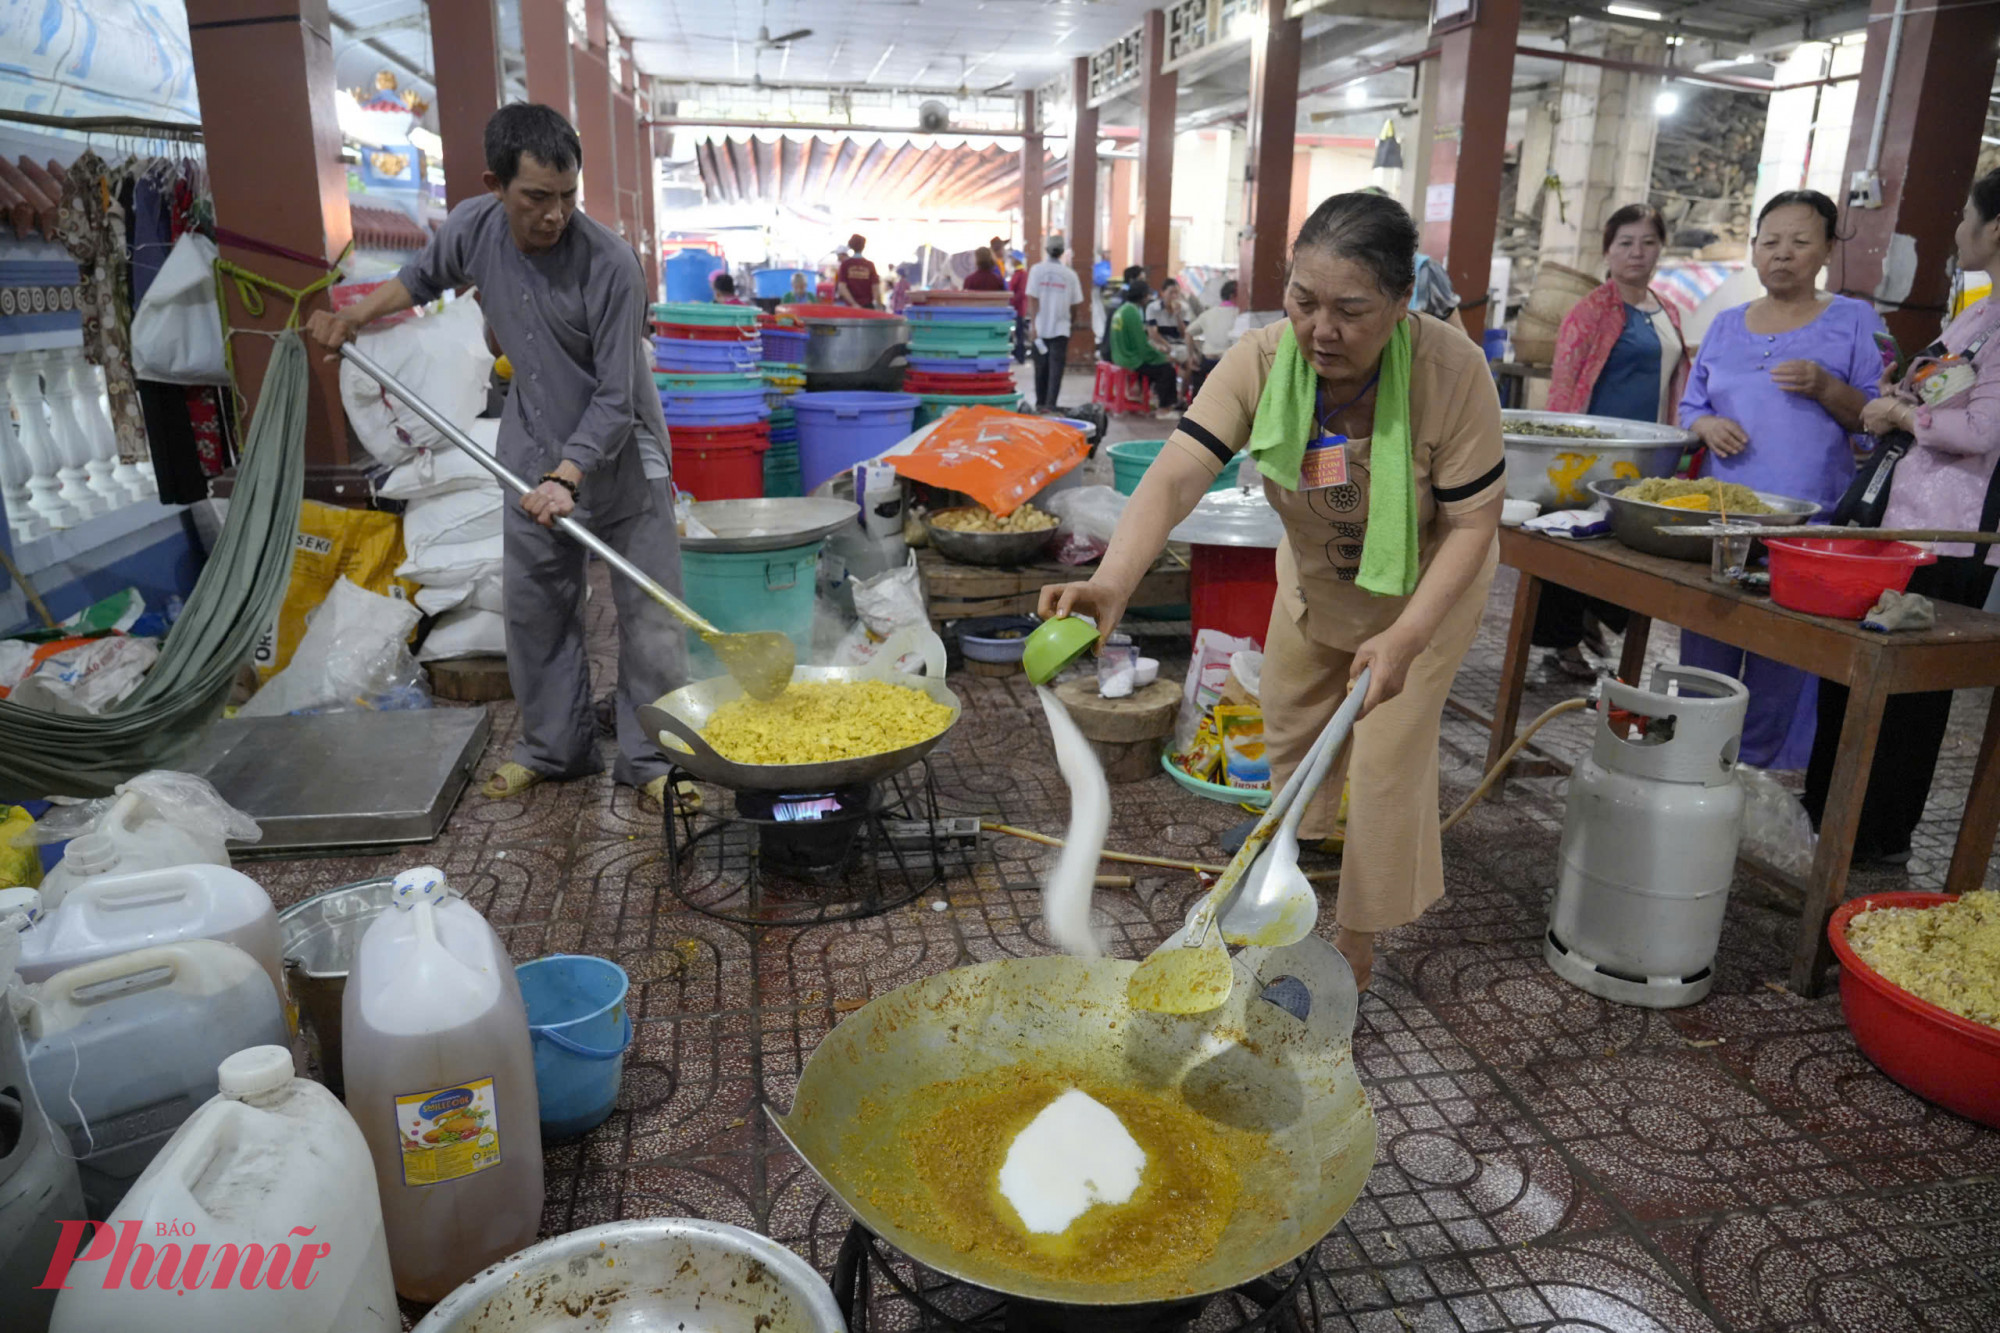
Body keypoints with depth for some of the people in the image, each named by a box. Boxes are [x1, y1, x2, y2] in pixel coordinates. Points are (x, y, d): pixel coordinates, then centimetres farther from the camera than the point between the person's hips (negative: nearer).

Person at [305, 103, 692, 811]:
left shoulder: (610, 263, -25)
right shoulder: (472, 227, -9)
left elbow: (616, 397, -24)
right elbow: (424, 276, 17)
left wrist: (567, 478, -32)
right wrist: (356, 314, 7)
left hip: (618, 453, -5)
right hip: (534, 447, 5)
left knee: (647, 610, -3)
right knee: (534, 605, 11)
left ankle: (649, 759, 8)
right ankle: (554, 747, 26)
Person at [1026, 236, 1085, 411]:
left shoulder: (1037, 270, -3)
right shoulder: (1070, 274, -1)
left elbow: (1032, 298, -8)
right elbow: (1074, 303, 4)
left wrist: (1033, 324, -7)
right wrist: (1073, 321, 20)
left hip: (1040, 328, 1)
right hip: (1060, 328, -1)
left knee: (1041, 368, 12)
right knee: (1056, 369, -2)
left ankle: (1040, 403, 20)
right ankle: (1050, 405, -11)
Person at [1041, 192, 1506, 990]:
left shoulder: (1452, 370, -34)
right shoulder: (1260, 363, -28)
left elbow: (1472, 524, -25)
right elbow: (1173, 478, -39)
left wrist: (1405, 638, -38)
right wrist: (1113, 582, -57)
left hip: (1426, 581, -3)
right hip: (1315, 568, 4)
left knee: (1387, 758, -3)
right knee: (1289, 716, 20)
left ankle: (1355, 950, 16)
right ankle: (1296, 829, 55)